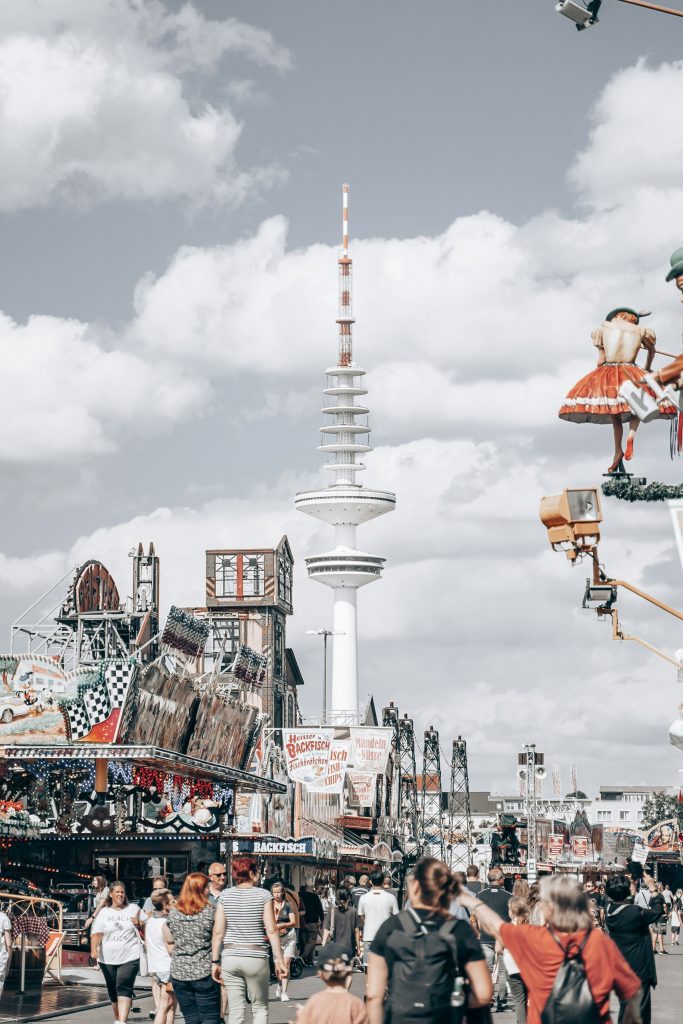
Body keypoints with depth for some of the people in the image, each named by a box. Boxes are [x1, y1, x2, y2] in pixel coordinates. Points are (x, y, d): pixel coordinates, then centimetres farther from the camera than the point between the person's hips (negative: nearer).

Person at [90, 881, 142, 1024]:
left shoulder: (134, 909, 8)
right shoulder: (104, 912, 7)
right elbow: (96, 933, -2)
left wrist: (138, 924, -7)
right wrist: (94, 949, -19)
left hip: (130, 957, -2)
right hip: (108, 958, 2)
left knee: (124, 988, -17)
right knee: (112, 991, 10)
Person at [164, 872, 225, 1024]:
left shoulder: (173, 913, 7)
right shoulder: (212, 909, -5)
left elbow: (169, 943, 11)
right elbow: (218, 935, -18)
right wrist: (215, 962, -12)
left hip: (179, 973, 4)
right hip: (204, 972, -4)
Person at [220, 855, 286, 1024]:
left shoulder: (225, 895, 3)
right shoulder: (263, 895, -4)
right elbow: (272, 930, -7)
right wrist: (279, 960, -3)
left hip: (230, 957, 2)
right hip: (256, 958, -2)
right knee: (260, 1008, 12)